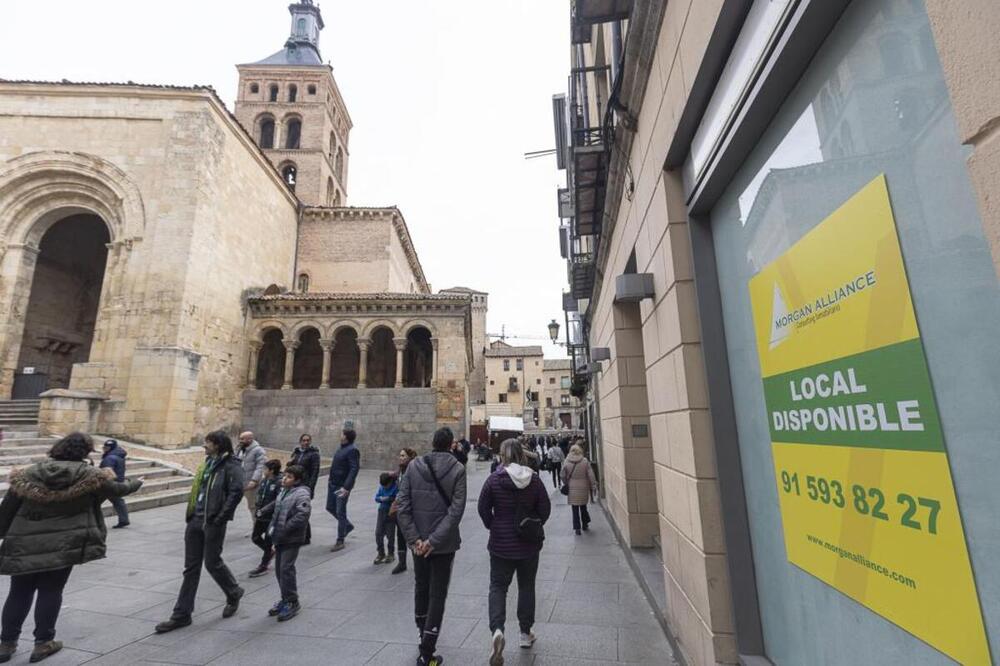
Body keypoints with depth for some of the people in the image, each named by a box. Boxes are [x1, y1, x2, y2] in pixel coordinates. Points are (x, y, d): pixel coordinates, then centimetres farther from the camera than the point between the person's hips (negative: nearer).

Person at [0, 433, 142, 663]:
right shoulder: (90, 475, -6)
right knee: (50, 591, 10)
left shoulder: (28, 474, 1)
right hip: (63, 547, -2)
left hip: (24, 546, 3)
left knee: (19, 593, 16)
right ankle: (43, 643, 17)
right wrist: (136, 482, 26)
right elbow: (117, 489, 7)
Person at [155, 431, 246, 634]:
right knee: (191, 567, 12)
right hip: (195, 521, 8)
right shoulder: (208, 463, 13)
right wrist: (191, 514, 12)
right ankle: (181, 615, 22)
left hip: (213, 523, -8)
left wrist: (222, 517, -21)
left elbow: (237, 491, -24)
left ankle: (234, 594, 29)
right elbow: (198, 489, 20)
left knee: (212, 563, 3)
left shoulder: (231, 465, -14)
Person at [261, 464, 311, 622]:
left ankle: (292, 602, 7)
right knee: (279, 569, 14)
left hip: (292, 539, -9)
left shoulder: (301, 493, -15)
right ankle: (285, 599, 30)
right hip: (280, 538, 9)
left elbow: (302, 515, -25)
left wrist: (285, 529, -24)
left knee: (286, 568, -7)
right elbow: (276, 507, 28)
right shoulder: (284, 492, 13)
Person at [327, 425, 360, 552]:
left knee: (340, 512, -1)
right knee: (330, 508, 18)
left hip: (342, 486, -9)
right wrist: (331, 480, 17)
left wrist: (346, 487, -30)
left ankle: (340, 541, 12)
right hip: (333, 484, 9)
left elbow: (354, 469, -24)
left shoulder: (352, 450, -18)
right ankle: (348, 525, 37)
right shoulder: (342, 448, 10)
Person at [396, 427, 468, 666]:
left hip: (419, 540, 3)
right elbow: (456, 510, -19)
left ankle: (423, 636, 43)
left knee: (421, 588, 24)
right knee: (437, 594, 11)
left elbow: (402, 506, -9)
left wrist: (414, 538, -8)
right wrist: (434, 540, -17)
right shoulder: (457, 469, -12)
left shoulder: (413, 466, -5)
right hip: (445, 542, -3)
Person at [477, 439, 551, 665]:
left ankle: (497, 630, -8)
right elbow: (545, 509, -5)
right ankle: (526, 633, 30)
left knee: (498, 587, 12)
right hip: (529, 544, 2)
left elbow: (483, 508, -9)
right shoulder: (534, 479, -9)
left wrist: (492, 526, 7)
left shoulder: (494, 479, -13)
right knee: (526, 586, 18)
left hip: (501, 543, -1)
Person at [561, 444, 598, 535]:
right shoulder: (585, 461, -7)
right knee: (583, 507, 19)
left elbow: (564, 476, 0)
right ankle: (585, 524, 30)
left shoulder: (566, 462, -7)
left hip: (572, 489, -1)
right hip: (583, 488, 1)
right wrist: (594, 486, 2)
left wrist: (566, 484, 15)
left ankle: (577, 527, 8)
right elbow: (591, 475, -5)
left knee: (575, 509, 7)